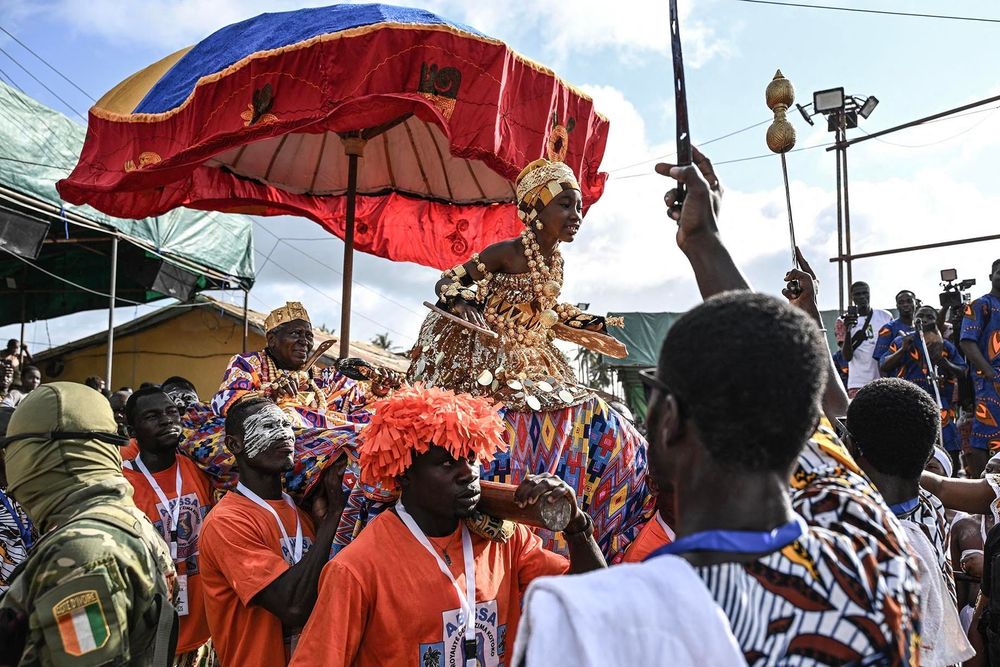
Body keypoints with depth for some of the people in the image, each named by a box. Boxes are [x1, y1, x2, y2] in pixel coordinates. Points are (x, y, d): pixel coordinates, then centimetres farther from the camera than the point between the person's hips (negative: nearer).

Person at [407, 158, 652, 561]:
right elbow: (446, 283, -10)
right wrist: (460, 304, -31)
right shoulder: (506, 253, -15)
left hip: (528, 367, 8)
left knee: (591, 423, 4)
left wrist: (589, 325, 18)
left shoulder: (556, 261, 7)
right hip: (482, 368, -8)